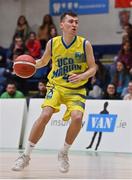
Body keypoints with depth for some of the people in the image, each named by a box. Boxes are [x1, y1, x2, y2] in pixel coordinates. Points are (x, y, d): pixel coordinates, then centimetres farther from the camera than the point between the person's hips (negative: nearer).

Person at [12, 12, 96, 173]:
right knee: (45, 114, -22)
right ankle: (26, 155, -11)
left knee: (77, 117, -25)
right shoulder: (52, 43, -4)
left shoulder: (85, 44, -8)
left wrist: (82, 76, -23)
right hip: (56, 86, 1)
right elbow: (43, 62, 14)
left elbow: (93, 68, -3)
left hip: (76, 90, 0)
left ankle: (64, 153, 1)